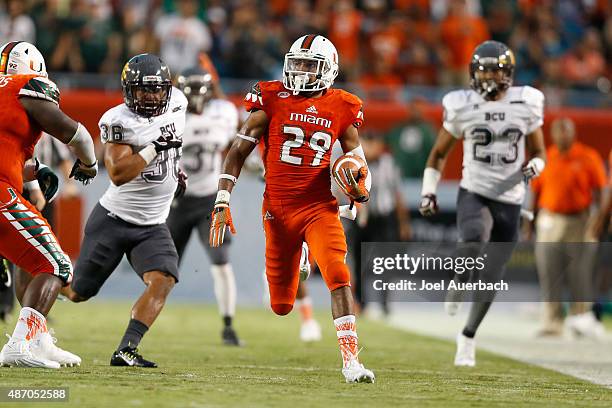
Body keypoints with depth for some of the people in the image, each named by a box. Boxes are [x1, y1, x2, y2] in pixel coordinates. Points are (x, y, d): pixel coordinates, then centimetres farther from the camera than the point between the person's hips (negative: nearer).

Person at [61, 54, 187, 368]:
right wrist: (156, 147, -31)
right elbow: (118, 174, -29)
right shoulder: (118, 121, -19)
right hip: (114, 220, -4)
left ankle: (125, 351, -21)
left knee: (163, 282, -22)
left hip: (152, 226, 4)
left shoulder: (176, 103, 0)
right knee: (78, 293, 7)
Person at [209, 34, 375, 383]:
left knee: (339, 277, -23)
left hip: (319, 207, 0)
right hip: (278, 210, 0)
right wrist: (222, 204, -7)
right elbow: (238, 153, -1)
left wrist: (360, 188, -13)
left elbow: (359, 164, 11)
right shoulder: (272, 99, -3)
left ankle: (350, 360, -20)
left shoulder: (341, 109, 1)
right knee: (281, 306, 10)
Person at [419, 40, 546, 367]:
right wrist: (428, 192, 4)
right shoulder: (462, 107, -1)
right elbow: (439, 153, 12)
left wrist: (533, 167, -11)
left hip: (509, 201, 2)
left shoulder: (526, 104, 1)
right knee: (473, 244, -34)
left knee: (491, 279, 5)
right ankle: (458, 284, -1)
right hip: (474, 194, -2)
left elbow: (539, 153, 12)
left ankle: (468, 336, 26)